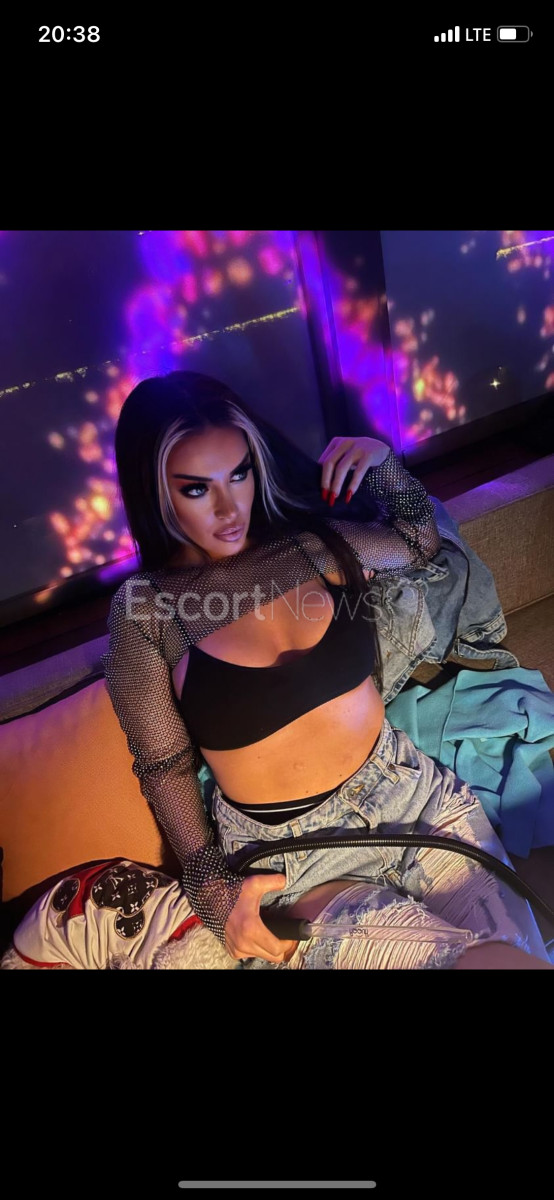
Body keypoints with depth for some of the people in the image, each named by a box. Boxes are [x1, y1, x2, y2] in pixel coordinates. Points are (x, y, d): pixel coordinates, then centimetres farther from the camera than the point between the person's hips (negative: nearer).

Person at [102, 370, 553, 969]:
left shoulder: (312, 541, 1)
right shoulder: (144, 611, -7)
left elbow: (417, 540, 19)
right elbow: (164, 764, -1)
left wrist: (382, 460, 4)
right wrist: (212, 885, -9)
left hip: (409, 789, 4)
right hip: (287, 852, -3)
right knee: (484, 958, -22)